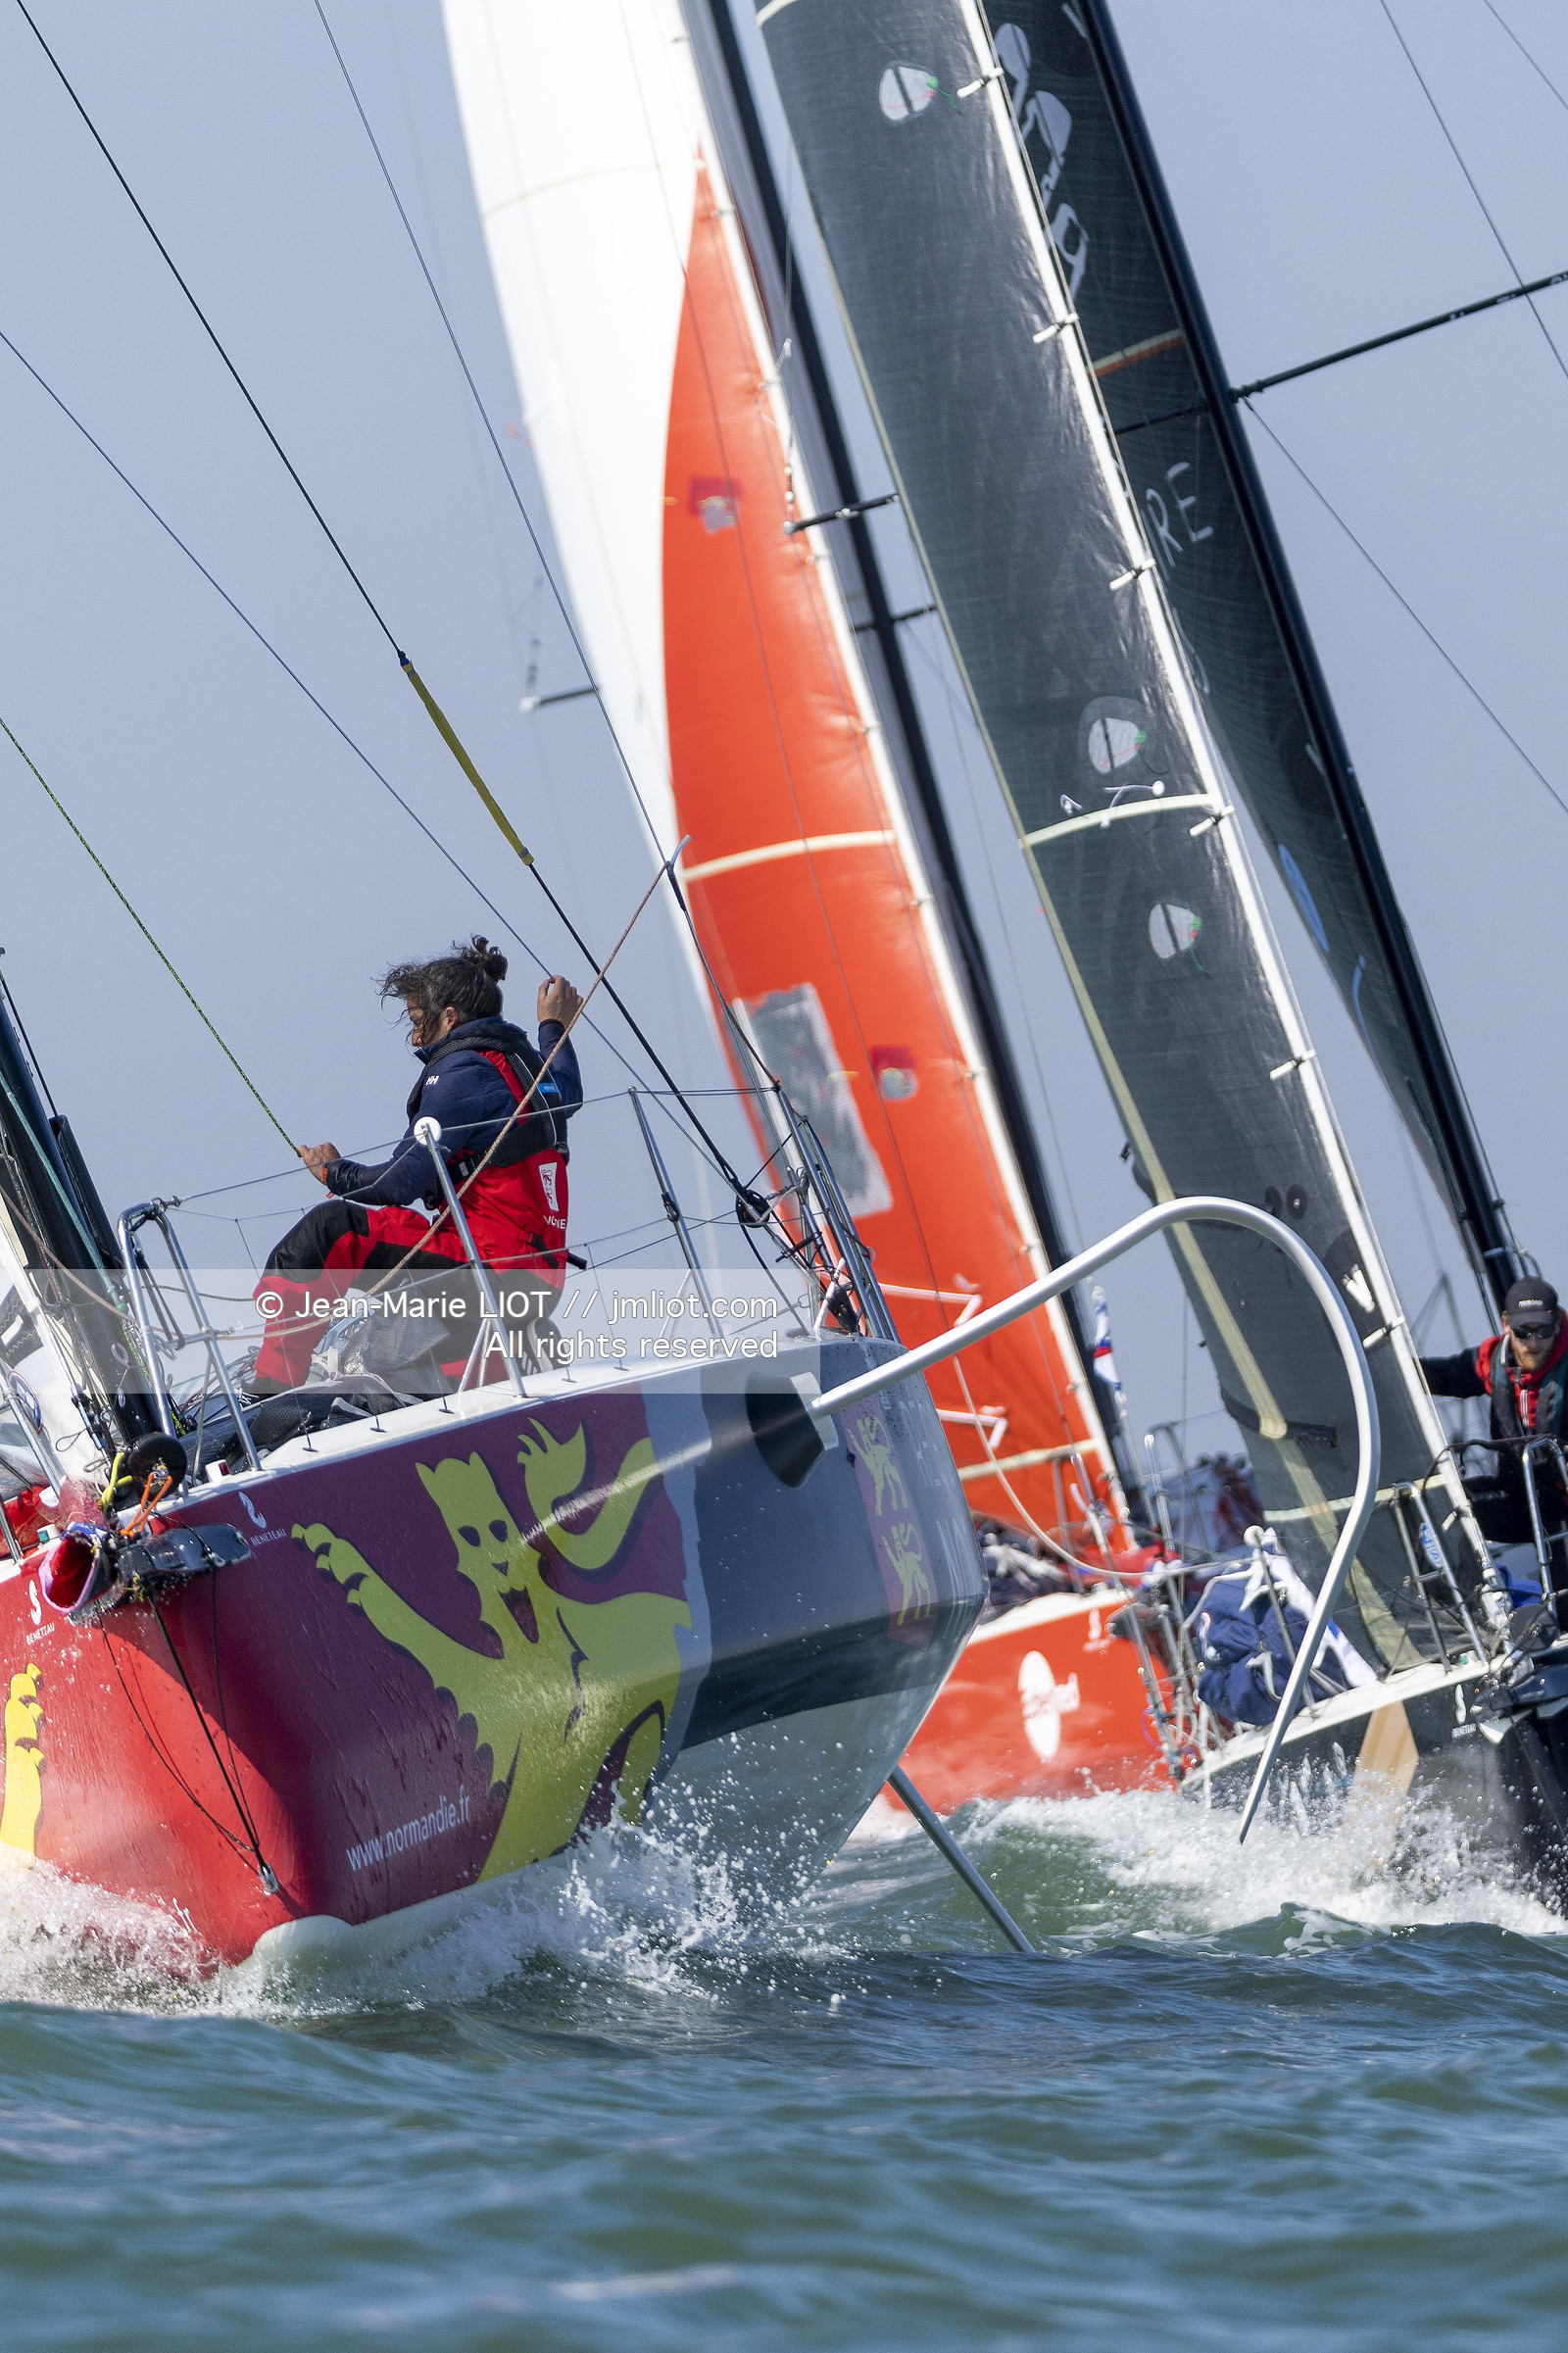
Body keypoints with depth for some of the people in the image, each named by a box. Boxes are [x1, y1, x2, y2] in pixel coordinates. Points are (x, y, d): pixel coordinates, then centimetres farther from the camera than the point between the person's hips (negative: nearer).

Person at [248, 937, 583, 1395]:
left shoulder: (462, 1070, -11)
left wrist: (334, 1173, 4)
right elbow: (568, 1095, 41)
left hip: (497, 1268, -9)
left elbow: (402, 1182, -15)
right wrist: (555, 1028, 56)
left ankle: (273, 1382, -11)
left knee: (331, 1229, -10)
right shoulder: (527, 1061, 14)